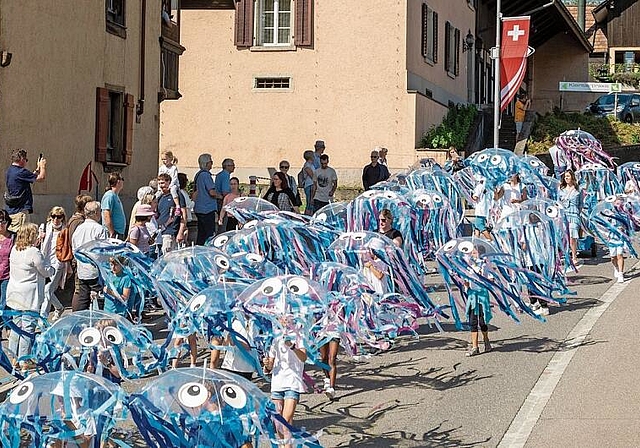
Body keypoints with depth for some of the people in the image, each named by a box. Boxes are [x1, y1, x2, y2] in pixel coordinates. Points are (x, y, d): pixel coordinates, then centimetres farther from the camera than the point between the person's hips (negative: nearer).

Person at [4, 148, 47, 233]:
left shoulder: (10, 170, 12)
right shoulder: (21, 172, -17)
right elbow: (41, 178, -10)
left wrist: (38, 168, 24)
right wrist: (43, 166, 7)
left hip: (10, 210, 9)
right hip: (20, 211, -9)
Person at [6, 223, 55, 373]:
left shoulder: (14, 250, 5)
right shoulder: (34, 253, -18)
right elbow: (46, 272, -9)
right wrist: (52, 269, 14)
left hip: (14, 294, 8)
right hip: (29, 296, -8)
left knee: (16, 326, 16)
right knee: (27, 328, -2)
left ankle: (14, 358, 23)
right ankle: (24, 362, 1)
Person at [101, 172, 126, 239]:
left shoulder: (115, 196, 18)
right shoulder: (109, 196, -12)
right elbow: (107, 217, -18)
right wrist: (112, 234, -22)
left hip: (120, 233, 10)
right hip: (114, 233, -10)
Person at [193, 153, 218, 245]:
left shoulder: (198, 175, 15)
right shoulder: (205, 175, -14)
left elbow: (195, 193, 22)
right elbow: (212, 192, -17)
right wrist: (219, 196, 0)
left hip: (199, 209, 9)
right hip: (208, 209, -9)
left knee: (201, 234, 12)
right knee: (210, 234, -7)